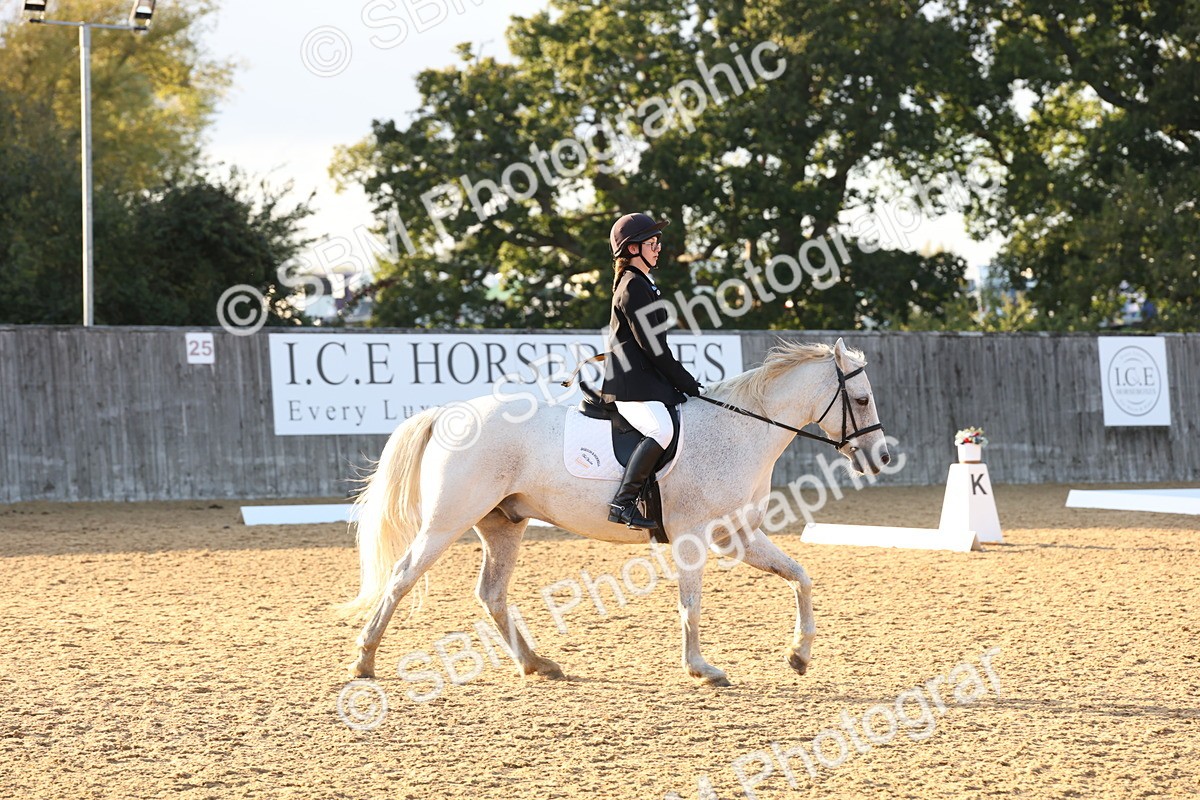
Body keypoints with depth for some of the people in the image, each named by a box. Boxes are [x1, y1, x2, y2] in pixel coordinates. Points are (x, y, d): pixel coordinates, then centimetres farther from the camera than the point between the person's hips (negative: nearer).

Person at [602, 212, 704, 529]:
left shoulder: (642, 284, 21)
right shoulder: (633, 287, -11)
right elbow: (654, 348, -15)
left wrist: (684, 384, 16)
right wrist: (689, 385, -10)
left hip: (646, 381, 11)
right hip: (630, 385, -11)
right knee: (661, 430, -32)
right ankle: (623, 503, -32)